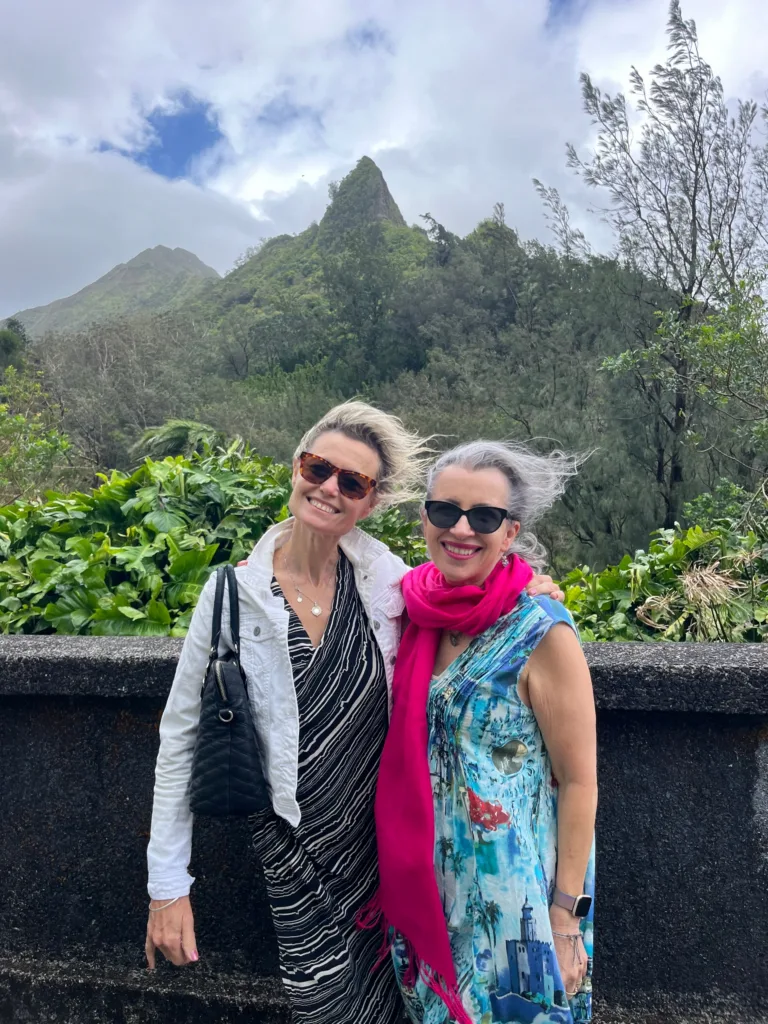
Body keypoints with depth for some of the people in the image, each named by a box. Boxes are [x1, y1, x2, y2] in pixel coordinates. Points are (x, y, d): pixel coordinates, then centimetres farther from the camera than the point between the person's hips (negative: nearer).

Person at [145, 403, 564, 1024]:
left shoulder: (384, 577, -10)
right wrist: (168, 884, -4)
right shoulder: (235, 593, -14)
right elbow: (181, 738, -6)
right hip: (297, 852, -2)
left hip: (385, 834, 2)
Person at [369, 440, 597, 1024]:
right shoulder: (419, 615, -4)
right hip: (427, 883, 5)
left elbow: (579, 782, -14)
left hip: (512, 891, -5)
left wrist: (566, 916, -11)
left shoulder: (541, 634, -20)